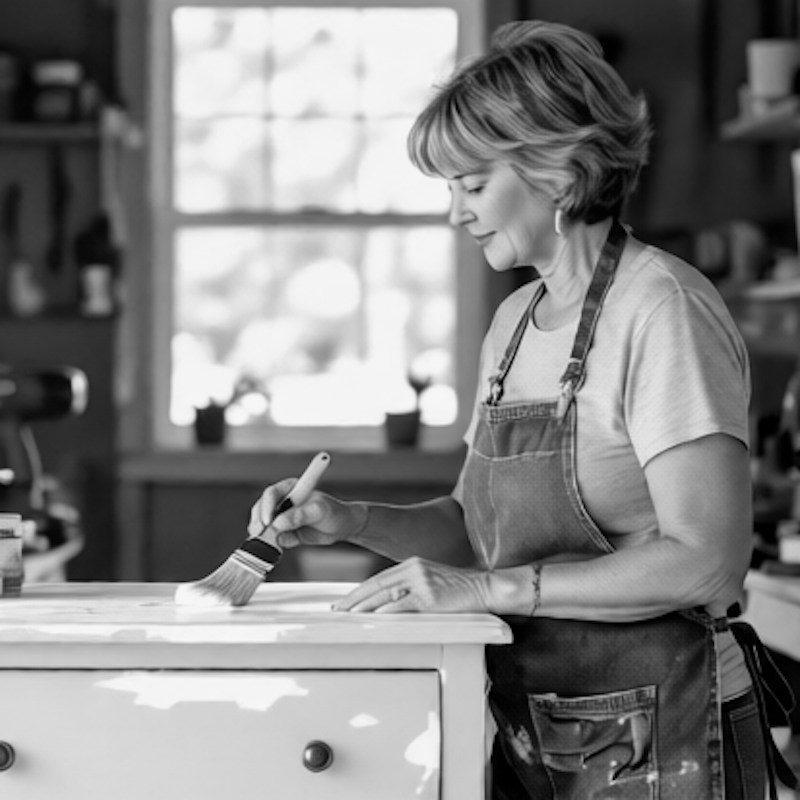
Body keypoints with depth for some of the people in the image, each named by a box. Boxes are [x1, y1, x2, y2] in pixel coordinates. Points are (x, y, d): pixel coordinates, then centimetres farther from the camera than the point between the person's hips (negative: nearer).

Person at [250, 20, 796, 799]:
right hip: (528, 734, 7)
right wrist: (352, 522, -1)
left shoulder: (664, 310, -16)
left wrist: (489, 587, -22)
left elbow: (708, 561, -22)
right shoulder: (514, 320, 10)